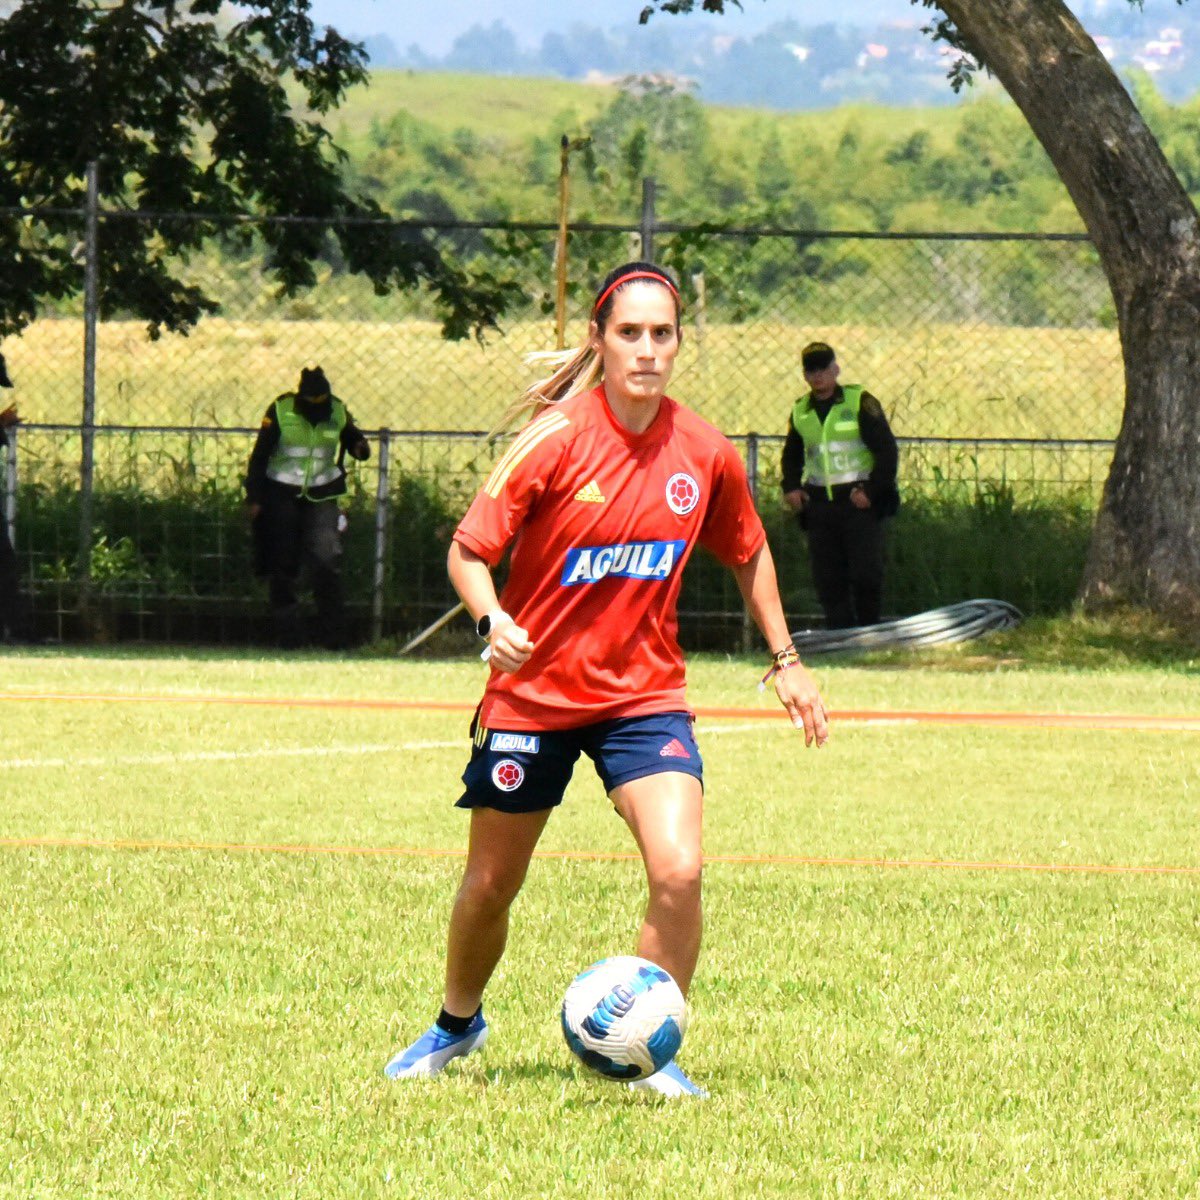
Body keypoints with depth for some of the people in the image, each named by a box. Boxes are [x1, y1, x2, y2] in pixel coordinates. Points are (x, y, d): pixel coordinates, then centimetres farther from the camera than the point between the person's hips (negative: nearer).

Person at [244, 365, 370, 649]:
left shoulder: (338, 412, -2)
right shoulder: (280, 411, -9)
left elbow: (353, 439, 14)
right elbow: (259, 456, -2)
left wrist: (361, 449, -12)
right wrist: (254, 498, -4)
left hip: (321, 497, 1)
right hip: (283, 495, -1)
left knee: (327, 561, -12)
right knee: (284, 565, 3)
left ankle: (332, 633, -6)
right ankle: (287, 633, 12)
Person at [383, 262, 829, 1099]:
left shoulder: (706, 455, -6)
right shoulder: (555, 441, -16)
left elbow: (749, 554, 14)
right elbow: (469, 550, -11)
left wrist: (786, 661, 14)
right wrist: (493, 621, -30)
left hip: (643, 695, 1)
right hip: (532, 692, -1)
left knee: (679, 871, -20)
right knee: (491, 886, 12)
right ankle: (457, 1024, 41)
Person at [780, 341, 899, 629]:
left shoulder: (860, 402, -4)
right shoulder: (800, 411, 11)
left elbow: (887, 451, -5)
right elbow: (792, 455, 27)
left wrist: (871, 491, -12)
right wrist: (790, 487, 10)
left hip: (859, 502, -5)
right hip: (819, 505, 5)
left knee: (866, 575, -10)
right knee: (827, 581, 1)